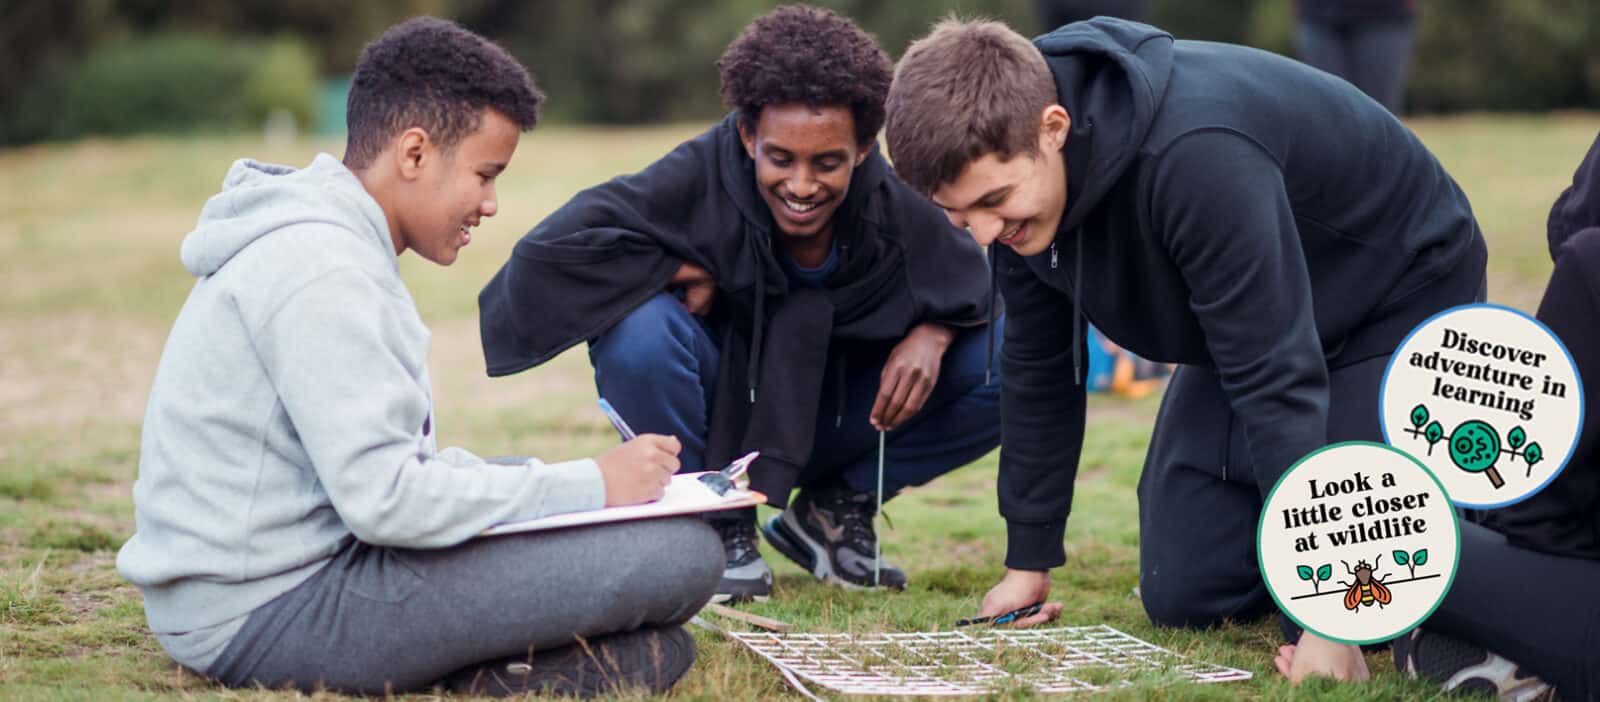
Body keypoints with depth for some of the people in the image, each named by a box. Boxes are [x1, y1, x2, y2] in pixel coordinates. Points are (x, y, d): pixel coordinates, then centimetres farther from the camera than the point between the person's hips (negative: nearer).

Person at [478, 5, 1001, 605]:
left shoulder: (898, 206, -18)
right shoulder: (701, 179, -27)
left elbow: (979, 281, 1)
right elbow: (551, 248, -35)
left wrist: (933, 334, -21)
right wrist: (689, 274, -27)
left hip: (833, 416, 3)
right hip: (721, 413, -3)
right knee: (639, 334, -36)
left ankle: (833, 510, 4)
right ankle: (719, 528, -9)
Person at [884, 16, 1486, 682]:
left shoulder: (1197, 155, -41)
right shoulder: (1011, 169, -17)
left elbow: (1277, 380, -39)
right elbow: (1037, 362, -3)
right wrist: (1027, 563, 2)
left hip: (1402, 297, -6)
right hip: (1251, 329, 7)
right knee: (1183, 595, -2)